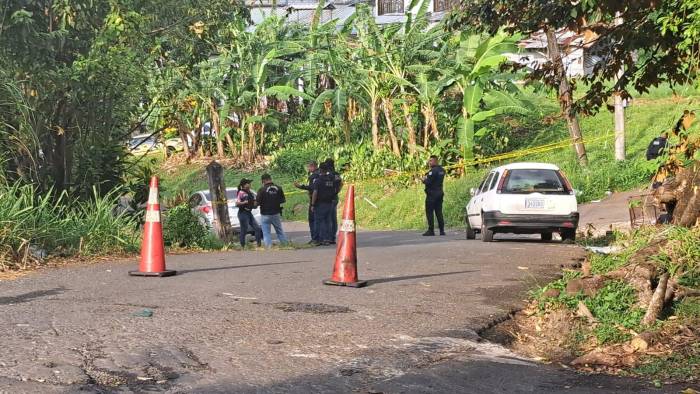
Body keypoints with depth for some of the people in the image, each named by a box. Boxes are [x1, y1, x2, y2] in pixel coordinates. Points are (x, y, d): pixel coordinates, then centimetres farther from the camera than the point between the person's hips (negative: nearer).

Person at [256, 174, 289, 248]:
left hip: (265, 215, -4)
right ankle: (284, 243, 23)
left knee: (266, 233, 4)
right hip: (276, 214, 4)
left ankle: (268, 247, 0)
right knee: (280, 231, 19)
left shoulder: (262, 190, -16)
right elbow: (283, 200, 6)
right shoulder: (278, 188, -2)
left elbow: (258, 202, -17)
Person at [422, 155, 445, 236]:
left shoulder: (433, 171, -16)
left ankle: (431, 230, -6)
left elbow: (428, 182, -21)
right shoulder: (442, 170, 12)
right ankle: (442, 230, 7)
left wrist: (424, 180, -1)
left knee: (429, 212, -3)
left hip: (432, 193, -8)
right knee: (439, 212, 10)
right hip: (440, 192, 8)